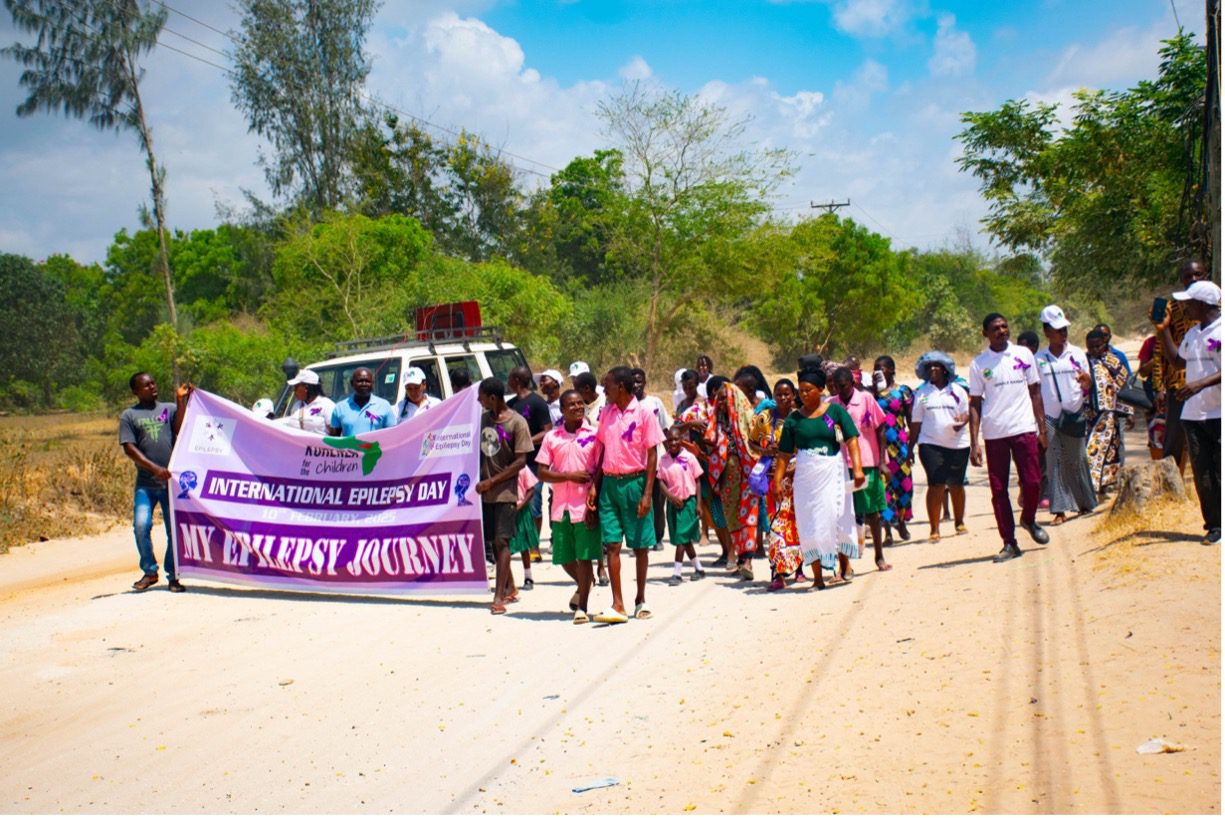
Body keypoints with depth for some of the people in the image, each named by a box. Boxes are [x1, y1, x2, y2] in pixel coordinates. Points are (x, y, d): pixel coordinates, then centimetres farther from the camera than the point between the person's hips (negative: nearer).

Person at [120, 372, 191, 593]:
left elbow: (180, 430, -5)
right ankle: (149, 572, 6)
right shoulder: (129, 415, 8)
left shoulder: (169, 409, 12)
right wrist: (155, 469, -12)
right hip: (145, 483, -1)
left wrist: (181, 401, -10)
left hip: (172, 480, 1)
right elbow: (129, 449, -2)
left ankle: (173, 576, 12)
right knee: (141, 525, -13)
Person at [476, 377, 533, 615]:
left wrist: (491, 481, -14)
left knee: (502, 541, -8)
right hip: (485, 490, 6)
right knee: (494, 541, 11)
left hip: (505, 490, -6)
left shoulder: (517, 422, -9)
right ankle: (509, 589, 23)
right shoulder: (483, 418, 8)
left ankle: (499, 596, -10)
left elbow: (521, 461, -12)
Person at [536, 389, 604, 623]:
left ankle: (581, 607, 8)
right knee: (564, 558, 11)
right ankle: (583, 585, 41)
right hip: (560, 506, 3)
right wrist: (570, 476, -11)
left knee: (584, 557, -2)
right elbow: (542, 473, 4)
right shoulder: (552, 437, 6)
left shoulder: (594, 434, 0)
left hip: (585, 506, -3)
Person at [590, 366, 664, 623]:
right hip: (609, 483, 4)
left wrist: (647, 493, -11)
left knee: (640, 545, 5)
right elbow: (603, 450, 14)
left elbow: (651, 455, -6)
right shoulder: (606, 414, 9)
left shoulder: (643, 413, -6)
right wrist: (595, 485, 5)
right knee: (611, 544, -2)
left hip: (634, 482, -4)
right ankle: (617, 605, -3)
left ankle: (641, 600, 19)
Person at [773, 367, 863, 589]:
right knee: (809, 523, 2)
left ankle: (844, 562, 18)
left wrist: (857, 469, -17)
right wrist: (777, 480, -1)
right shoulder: (793, 419, 6)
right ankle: (817, 576, 7)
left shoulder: (835, 411, 0)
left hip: (832, 473, -2)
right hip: (805, 478, 2)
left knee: (838, 517, -3)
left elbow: (852, 441, -6)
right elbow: (784, 454, 6)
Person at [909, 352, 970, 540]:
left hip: (958, 444, 1)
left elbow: (966, 413, 8)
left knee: (956, 484, 10)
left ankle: (959, 522, 30)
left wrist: (962, 421, -16)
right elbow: (916, 422, 6)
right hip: (931, 444, -1)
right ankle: (934, 529, -6)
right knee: (936, 485, -10)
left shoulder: (957, 390, 6)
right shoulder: (921, 393, 5)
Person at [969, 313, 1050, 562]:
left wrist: (1043, 428, 5)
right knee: (999, 490, 2)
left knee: (1032, 481, -4)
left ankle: (1029, 519, 26)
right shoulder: (979, 363, 3)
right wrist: (974, 443, -3)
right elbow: (975, 404, 3)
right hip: (994, 434, 0)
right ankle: (1009, 543, 10)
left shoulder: (1024, 355, 6)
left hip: (1024, 429, 0)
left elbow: (1035, 392, 11)